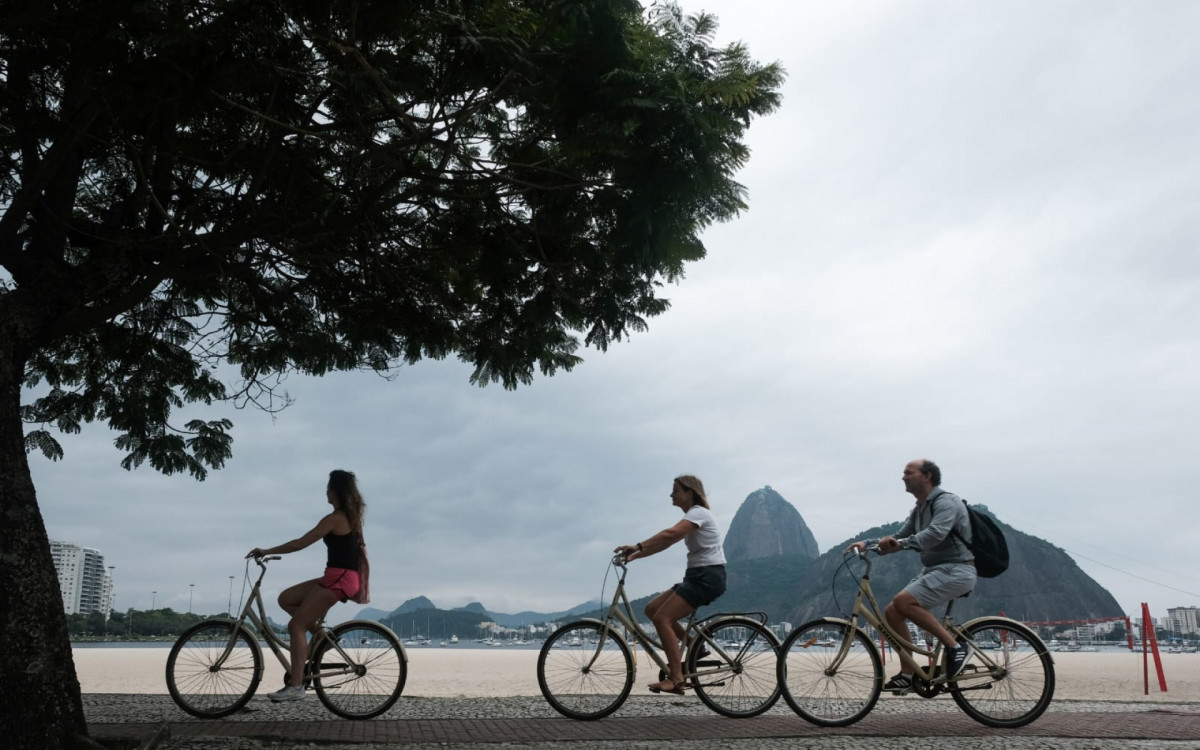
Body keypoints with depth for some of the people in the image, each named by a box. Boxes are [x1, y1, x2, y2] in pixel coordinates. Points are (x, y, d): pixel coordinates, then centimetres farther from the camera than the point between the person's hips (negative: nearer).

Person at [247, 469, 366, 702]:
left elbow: (300, 543, -15)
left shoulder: (334, 519, -13)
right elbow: (360, 550, 19)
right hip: (345, 578, 9)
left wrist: (266, 551, -8)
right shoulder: (351, 516, 15)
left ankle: (295, 686, -11)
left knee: (296, 626, -8)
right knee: (286, 599, 14)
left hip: (338, 579, -9)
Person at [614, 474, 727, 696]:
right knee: (653, 609, 5)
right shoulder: (692, 517, 20)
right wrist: (635, 555, 3)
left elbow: (670, 534, -29)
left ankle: (676, 679, -17)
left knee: (662, 618, -17)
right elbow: (665, 543, 13)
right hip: (698, 576, 10)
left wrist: (638, 546, -33)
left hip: (708, 576, -10)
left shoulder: (699, 513, -11)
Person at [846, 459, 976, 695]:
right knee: (892, 612, -2)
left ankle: (956, 646, -15)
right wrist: (868, 543, 0)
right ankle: (907, 675, 6)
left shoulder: (946, 501, -13)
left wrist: (900, 543, -40)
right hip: (933, 569, 9)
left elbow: (935, 534, -31)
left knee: (904, 601, -26)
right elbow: (900, 538, 15)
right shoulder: (919, 509, 16)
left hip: (956, 569, -9)